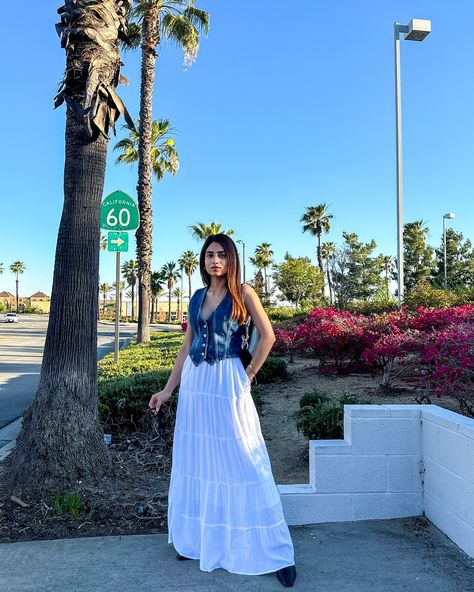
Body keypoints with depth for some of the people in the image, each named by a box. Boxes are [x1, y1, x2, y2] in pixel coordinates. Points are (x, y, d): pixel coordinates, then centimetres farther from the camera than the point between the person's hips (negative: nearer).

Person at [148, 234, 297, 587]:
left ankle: (275, 551, 9)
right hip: (195, 384, 6)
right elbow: (187, 347, 13)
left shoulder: (243, 293, -4)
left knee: (241, 462, -3)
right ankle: (198, 539, 30)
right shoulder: (197, 297, 10)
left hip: (227, 384, -5)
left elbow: (268, 336, -6)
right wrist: (167, 390, 11)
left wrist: (249, 374, -3)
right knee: (197, 460, 12)